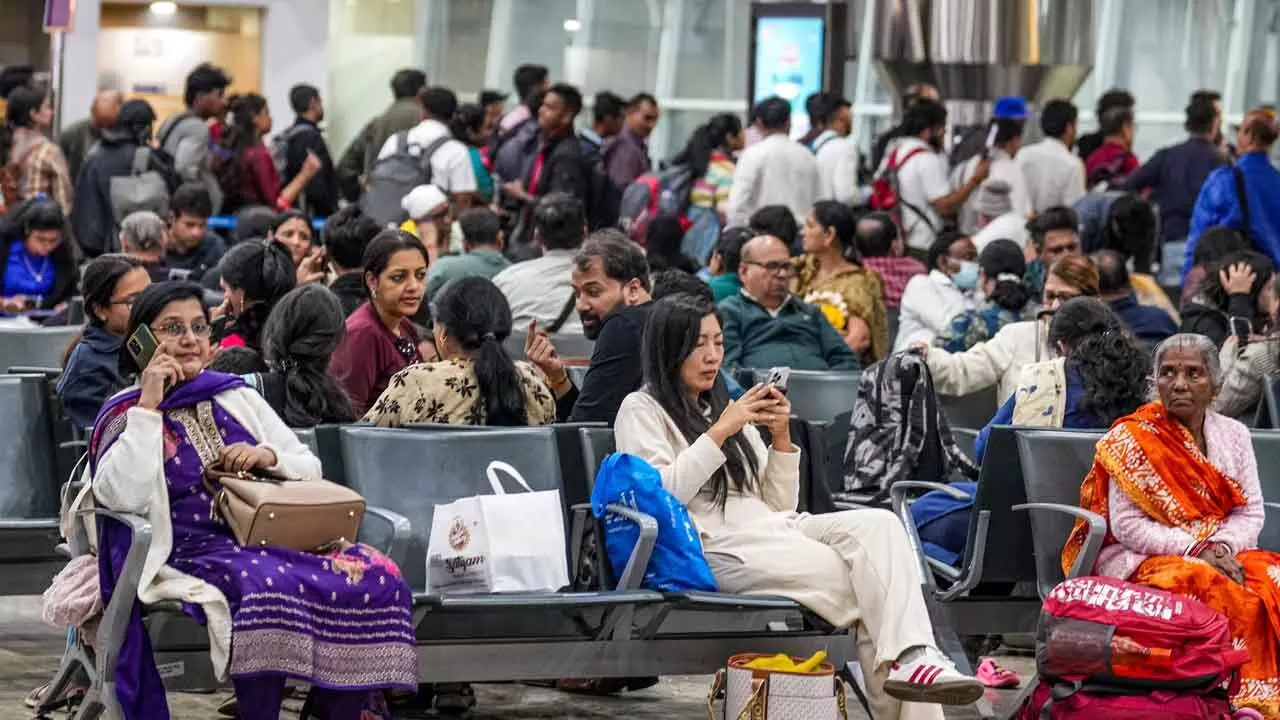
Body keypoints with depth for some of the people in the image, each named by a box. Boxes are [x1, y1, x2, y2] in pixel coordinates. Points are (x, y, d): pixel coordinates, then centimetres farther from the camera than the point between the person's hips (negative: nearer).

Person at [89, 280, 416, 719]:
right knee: (268, 586, -40)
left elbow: (311, 469, 20)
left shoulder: (237, 398, 20)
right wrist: (149, 407, -10)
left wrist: (269, 456, -2)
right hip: (195, 548, -5)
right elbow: (119, 497, -12)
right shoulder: (125, 415, 7)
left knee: (376, 578, -24)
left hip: (277, 535, 5)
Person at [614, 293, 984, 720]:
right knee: (856, 580, -27)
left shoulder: (724, 407, 27)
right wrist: (720, 432, -10)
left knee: (879, 525, -26)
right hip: (714, 545, -6)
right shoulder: (641, 410, 8)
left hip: (772, 527, 6)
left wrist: (781, 438, 6)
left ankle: (910, 657, -42)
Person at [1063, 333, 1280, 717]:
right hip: (1142, 559, -4)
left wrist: (1222, 547, -15)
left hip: (1224, 555, 5)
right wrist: (1198, 550, -18)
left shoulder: (1233, 434, 12)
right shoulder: (1131, 439, -3)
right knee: (1208, 586, -37)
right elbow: (1127, 527, -9)